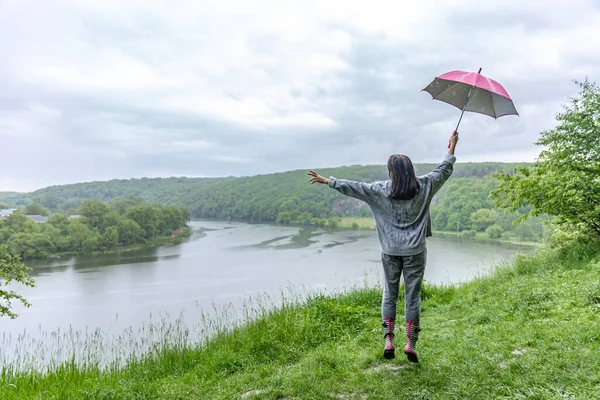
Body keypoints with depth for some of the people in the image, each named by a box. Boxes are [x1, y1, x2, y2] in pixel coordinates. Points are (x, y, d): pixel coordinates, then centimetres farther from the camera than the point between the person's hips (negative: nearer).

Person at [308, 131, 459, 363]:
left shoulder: (381, 190, -7)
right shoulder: (423, 187, -4)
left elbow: (352, 187, -3)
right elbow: (444, 171, 9)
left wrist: (328, 181, 8)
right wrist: (452, 148, 24)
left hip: (391, 251, 0)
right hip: (415, 251, 0)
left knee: (389, 294, 12)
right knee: (413, 296, 6)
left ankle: (388, 340, 9)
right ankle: (411, 344, 8)